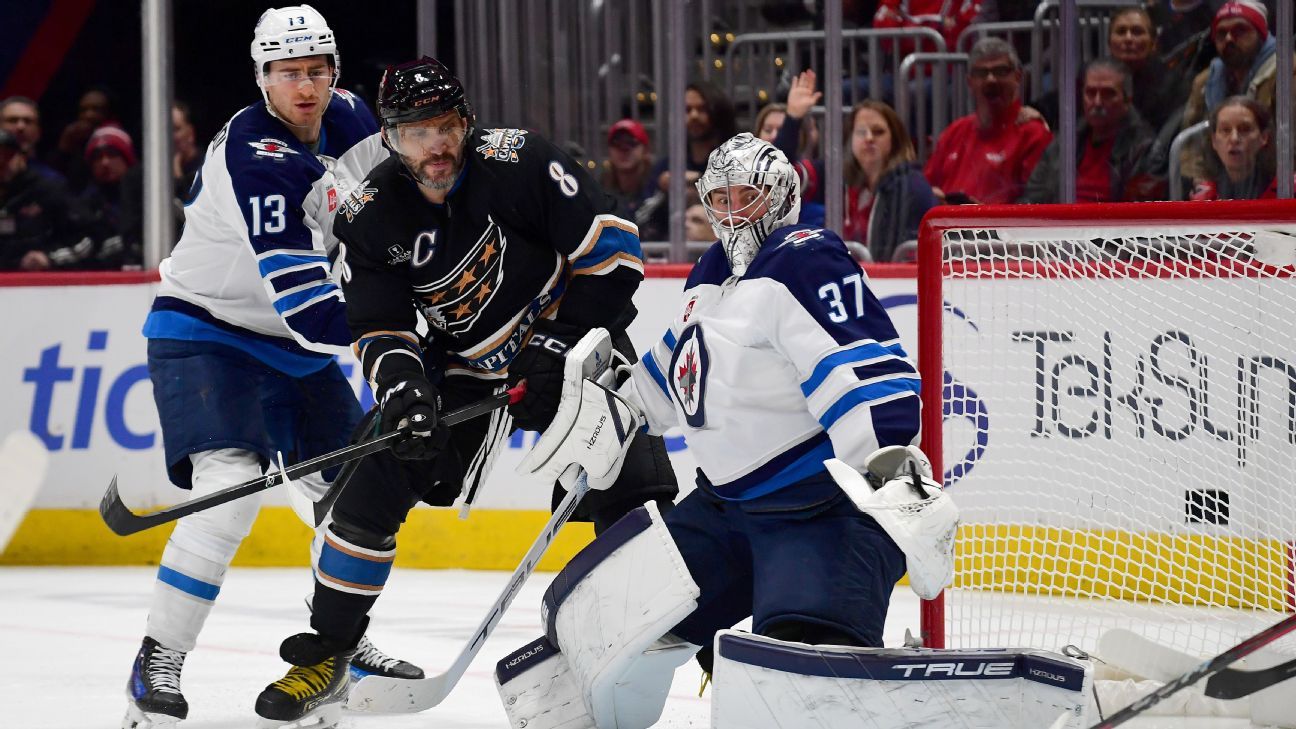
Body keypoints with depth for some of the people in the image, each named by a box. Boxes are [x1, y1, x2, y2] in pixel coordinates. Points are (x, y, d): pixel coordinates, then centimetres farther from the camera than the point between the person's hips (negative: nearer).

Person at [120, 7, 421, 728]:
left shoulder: (348, 119, -3)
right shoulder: (254, 156, -27)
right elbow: (296, 294, -35)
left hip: (292, 343, 8)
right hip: (205, 332, -8)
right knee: (232, 485, -25)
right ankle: (158, 664, -21)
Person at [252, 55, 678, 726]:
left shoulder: (516, 162, -22)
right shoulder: (370, 217, -10)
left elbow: (611, 248, -19)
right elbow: (379, 329, -7)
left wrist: (562, 344, -20)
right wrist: (400, 382, -28)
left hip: (568, 345, -3)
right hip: (461, 364, 3)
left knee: (635, 490, -18)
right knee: (373, 478, -10)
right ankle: (328, 653, 2)